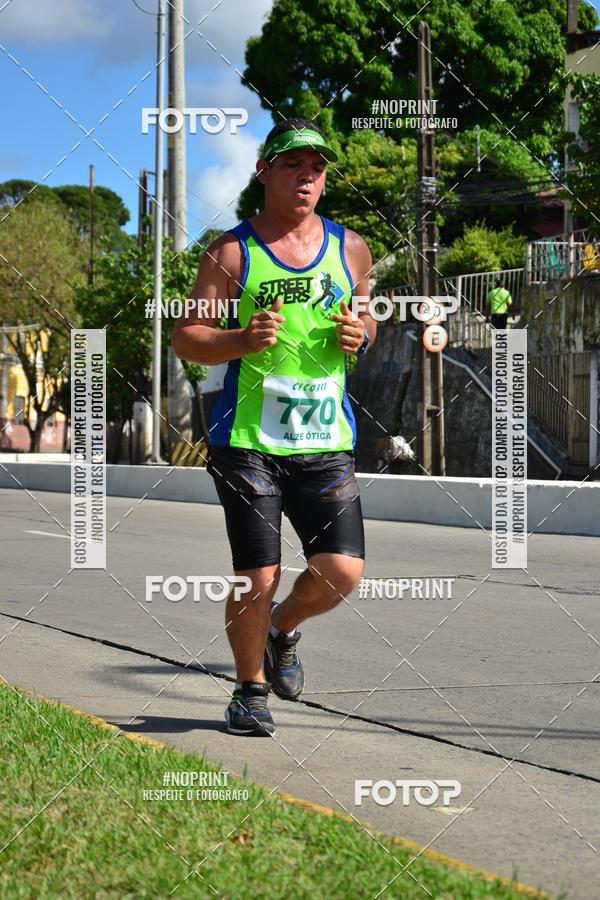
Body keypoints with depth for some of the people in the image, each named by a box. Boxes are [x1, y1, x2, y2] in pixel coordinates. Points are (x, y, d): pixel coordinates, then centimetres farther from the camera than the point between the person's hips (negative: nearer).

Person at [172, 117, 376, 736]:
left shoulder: (349, 249, 11)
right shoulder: (231, 252, -1)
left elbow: (365, 318, 25)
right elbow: (185, 338, 0)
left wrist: (361, 334, 0)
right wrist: (243, 340, -19)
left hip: (326, 441, 3)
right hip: (247, 440, -3)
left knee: (341, 572, -7)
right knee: (258, 579, -4)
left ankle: (283, 628, 27)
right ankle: (250, 690, 21)